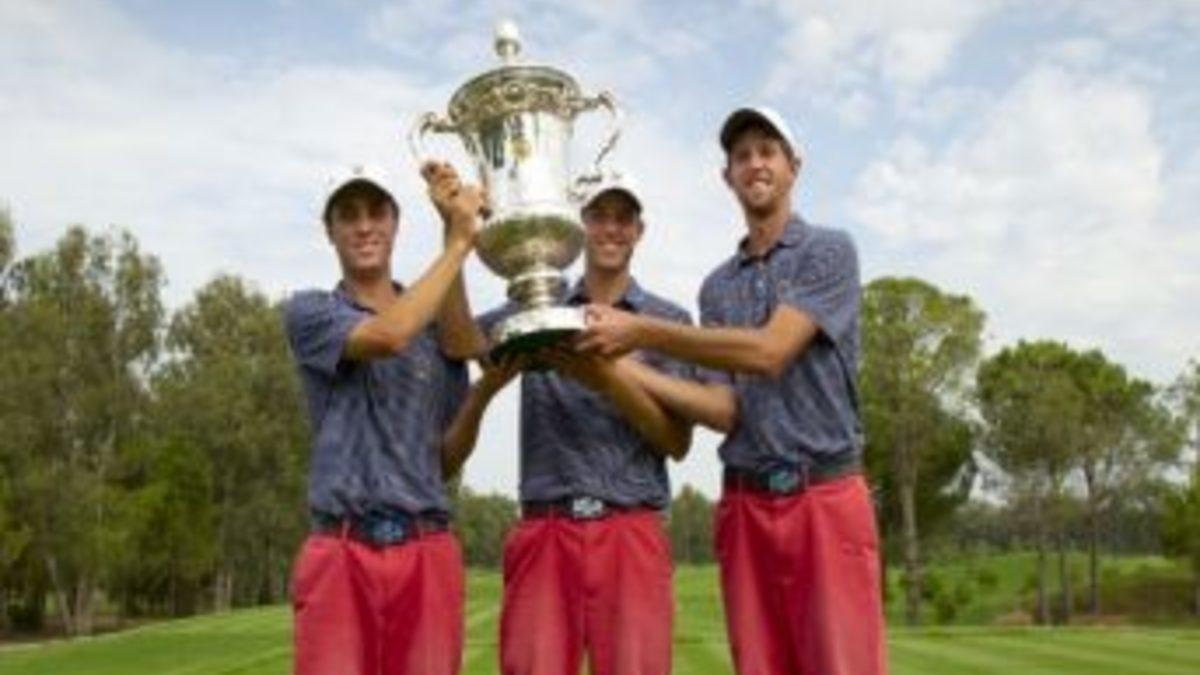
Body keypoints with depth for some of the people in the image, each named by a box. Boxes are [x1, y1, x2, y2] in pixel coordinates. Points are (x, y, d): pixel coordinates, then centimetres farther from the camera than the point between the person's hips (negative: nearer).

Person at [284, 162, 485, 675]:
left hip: (426, 551, 3)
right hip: (340, 552, -2)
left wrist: (455, 226, -24)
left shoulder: (436, 316, 14)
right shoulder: (309, 311, 4)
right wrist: (459, 242, -13)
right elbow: (388, 334, -16)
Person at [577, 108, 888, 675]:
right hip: (745, 505, 4)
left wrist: (640, 332, -18)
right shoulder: (717, 286, 14)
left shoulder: (829, 251, 0)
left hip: (827, 499, -4)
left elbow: (768, 352, -15)